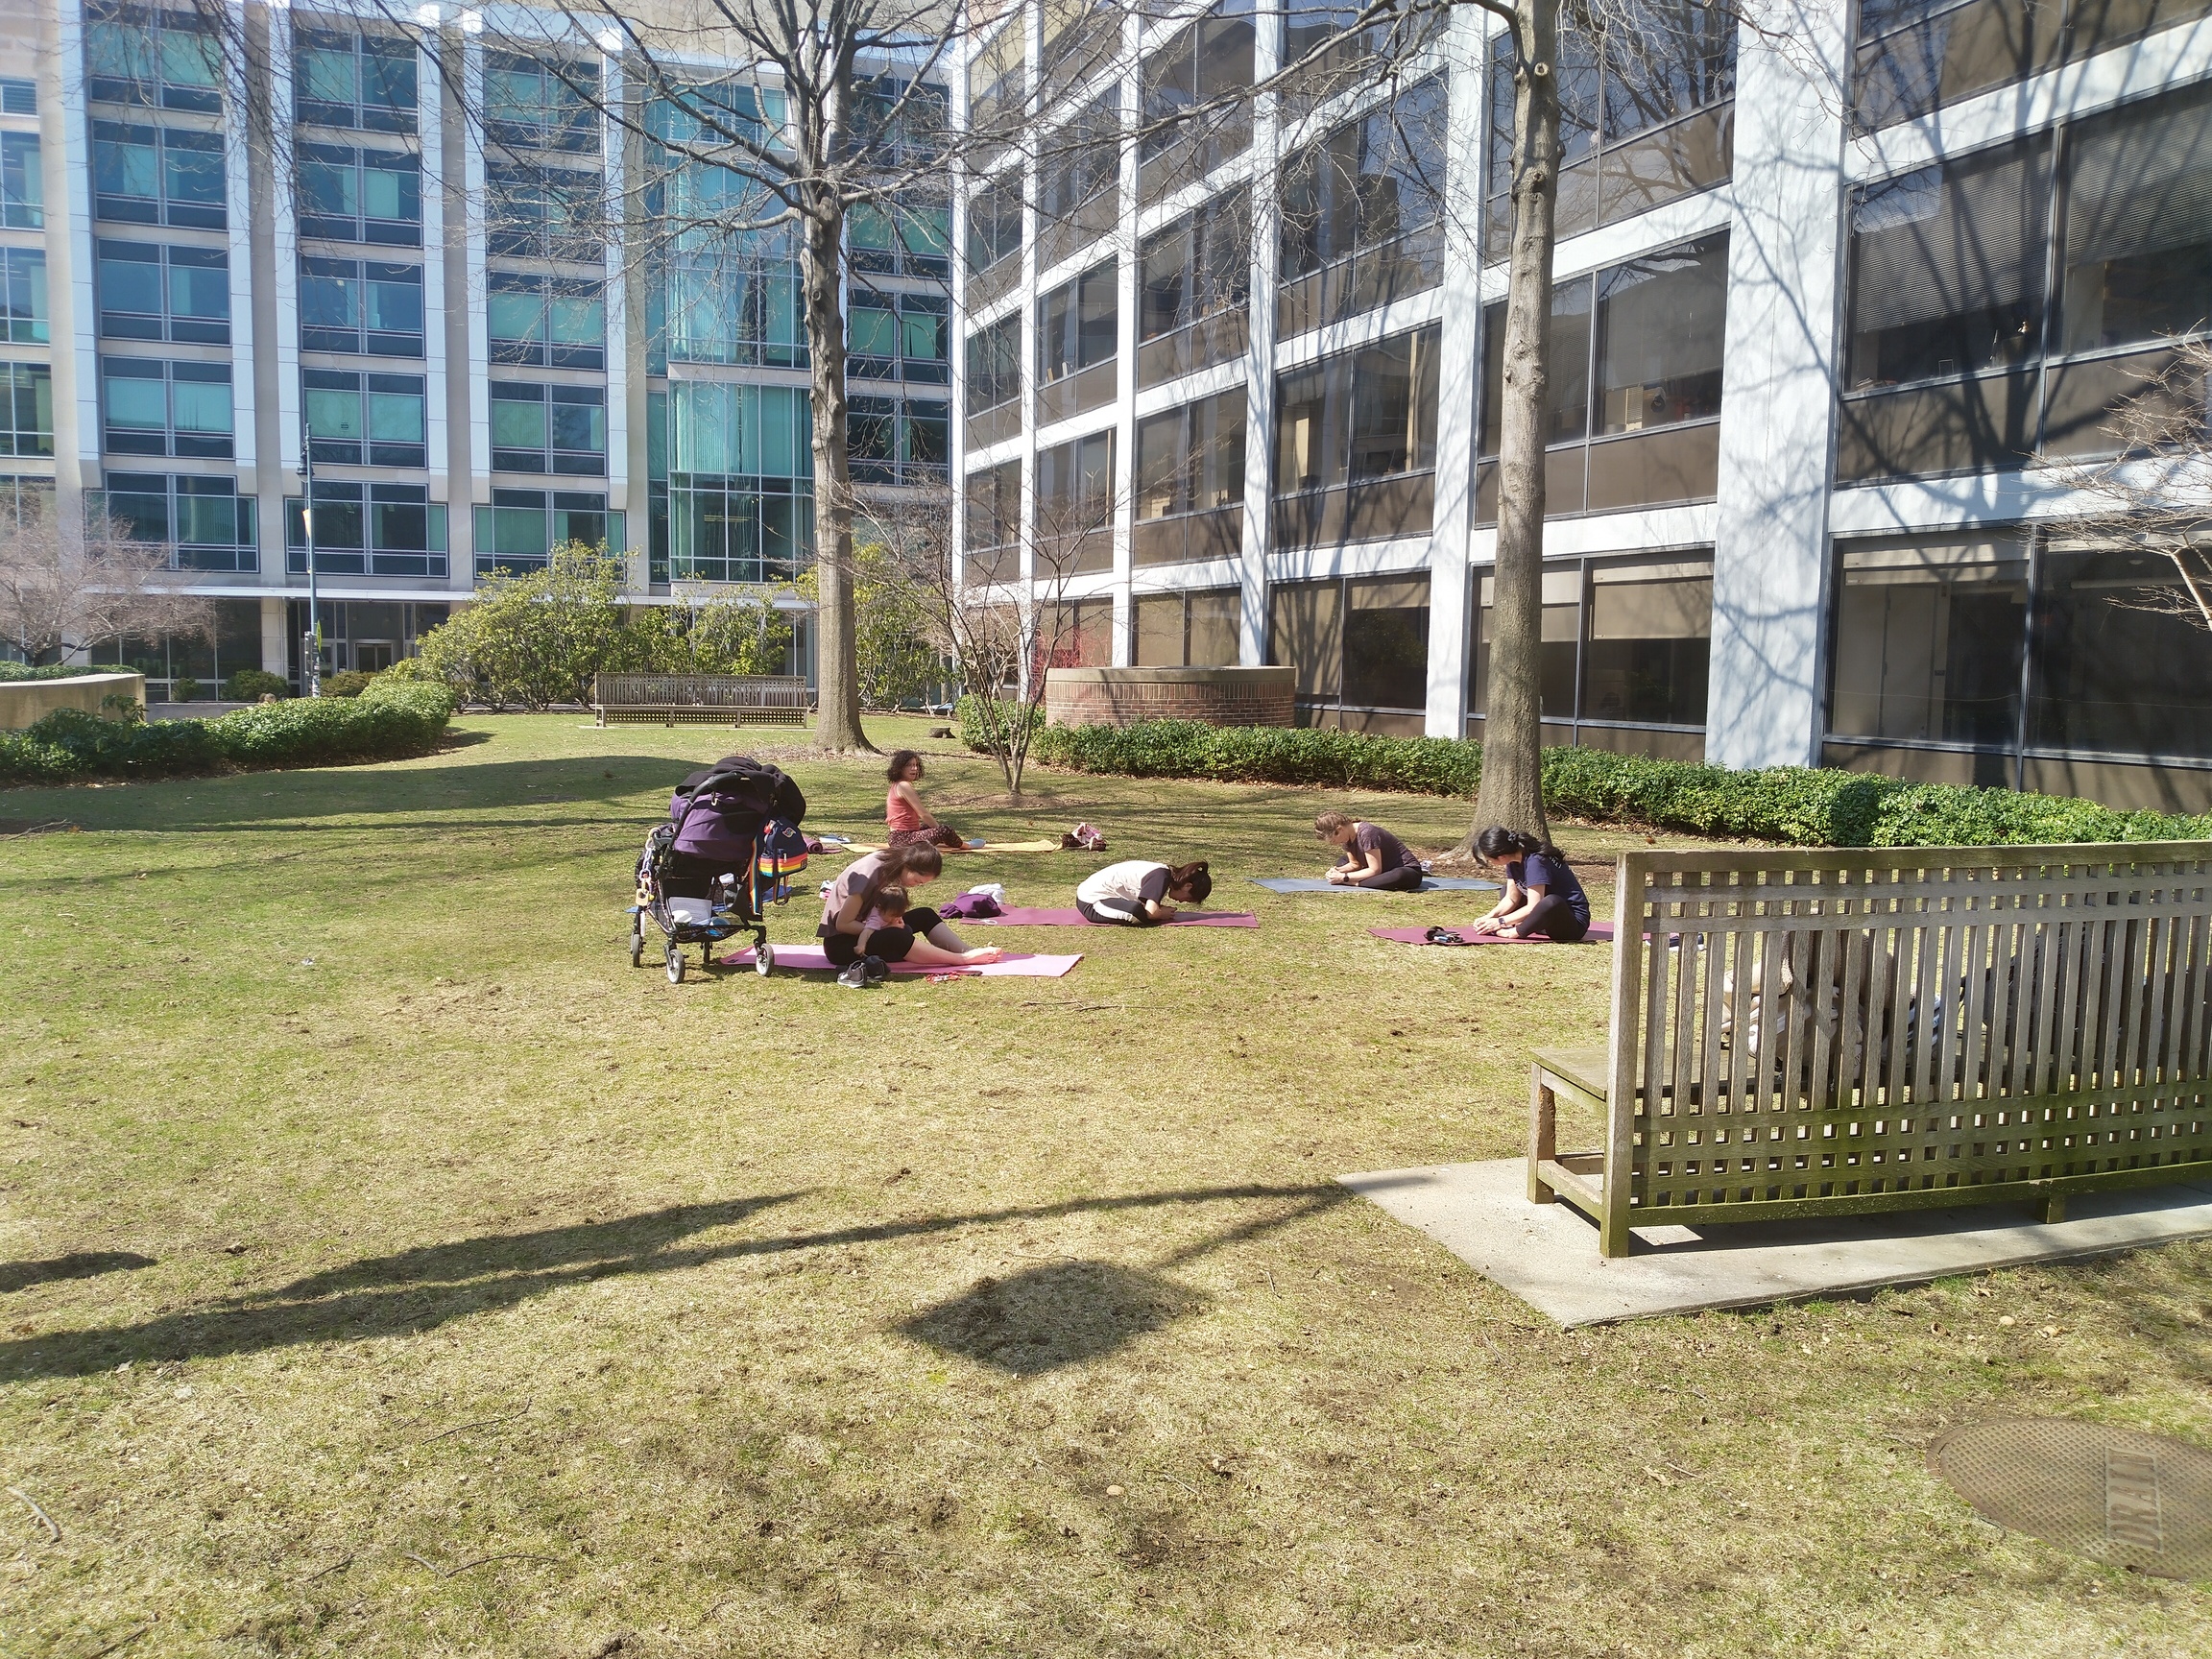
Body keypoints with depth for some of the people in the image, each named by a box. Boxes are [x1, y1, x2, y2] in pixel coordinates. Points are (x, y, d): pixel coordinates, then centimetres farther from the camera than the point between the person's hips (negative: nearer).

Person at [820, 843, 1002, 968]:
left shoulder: (890, 869, 0)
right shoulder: (870, 874, -25)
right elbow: (843, 924, -23)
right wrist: (881, 928, -22)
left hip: (864, 931, 9)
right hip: (839, 943, -9)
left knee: (924, 915, -3)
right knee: (896, 937, -34)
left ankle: (967, 952, -19)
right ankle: (961, 959, -30)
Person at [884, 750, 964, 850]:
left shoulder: (896, 785, 15)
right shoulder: (904, 786, -15)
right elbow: (923, 814, -13)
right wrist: (939, 830, -2)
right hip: (903, 839, -12)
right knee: (946, 830, -17)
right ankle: (961, 845, 11)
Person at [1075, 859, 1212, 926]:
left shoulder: (1165, 871, 9)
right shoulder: (1161, 876, -19)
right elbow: (1151, 912, -28)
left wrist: (1162, 910, -6)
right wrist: (1164, 914, -8)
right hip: (1091, 902, -10)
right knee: (1137, 911, -32)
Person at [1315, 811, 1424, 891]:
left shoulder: (1366, 833, -28)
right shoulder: (1347, 835, -3)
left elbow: (1375, 870, -28)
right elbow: (1355, 864, 5)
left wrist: (1344, 877, -24)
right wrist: (1337, 871, -14)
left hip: (1406, 870, -9)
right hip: (1385, 870, 9)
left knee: (1399, 876, -45)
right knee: (1342, 862, 15)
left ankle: (1354, 884, -29)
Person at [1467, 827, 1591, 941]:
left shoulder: (1535, 862, -25)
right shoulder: (1514, 861, 1)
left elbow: (1533, 907, -26)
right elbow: (1511, 899, 6)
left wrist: (1500, 922, -19)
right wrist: (1490, 917, -8)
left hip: (1574, 921, -9)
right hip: (1549, 915, 9)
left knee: (1551, 902, -41)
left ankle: (1514, 933, -19)